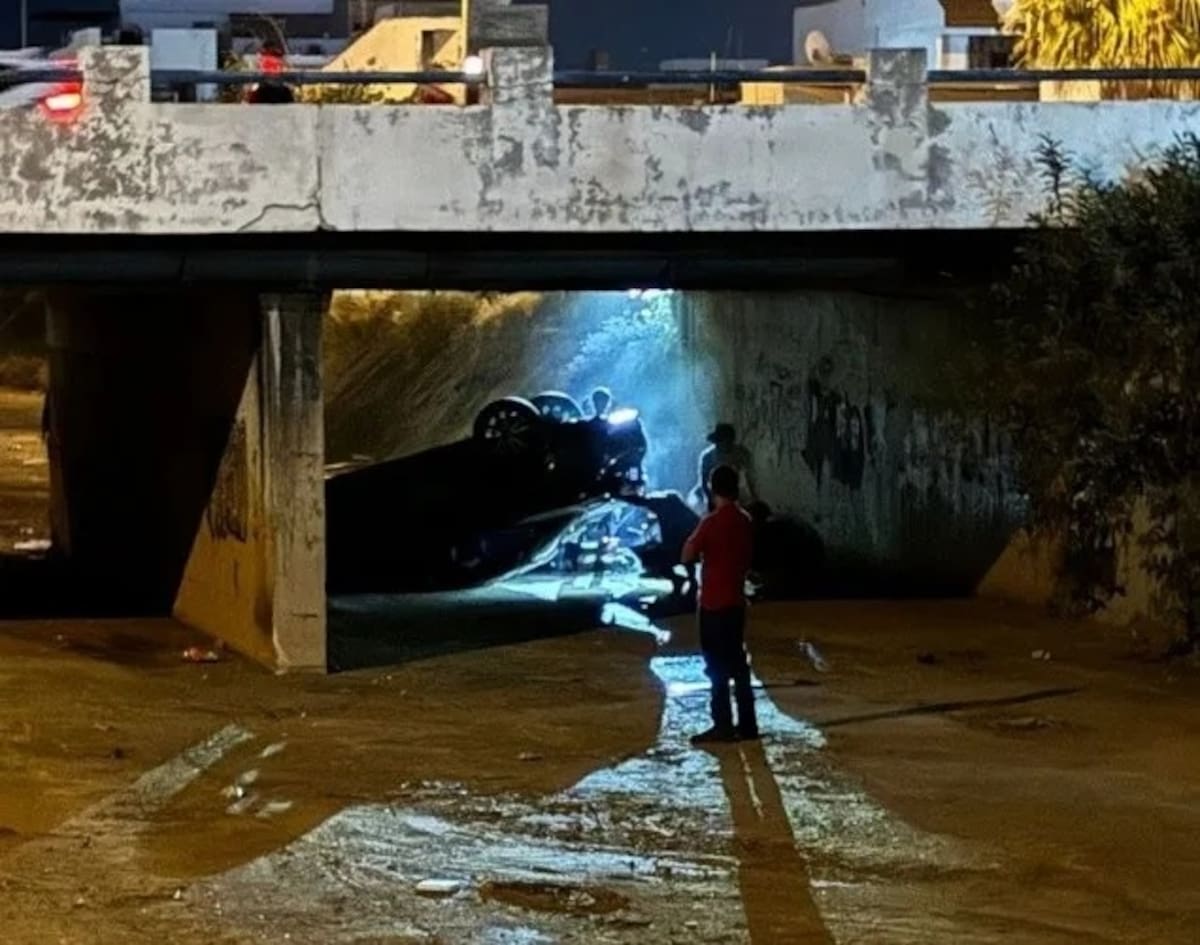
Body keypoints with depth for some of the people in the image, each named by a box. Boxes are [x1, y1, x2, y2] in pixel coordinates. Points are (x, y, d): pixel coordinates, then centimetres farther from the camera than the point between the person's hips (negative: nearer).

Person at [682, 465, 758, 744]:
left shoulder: (712, 522, -16)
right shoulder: (745, 521, 7)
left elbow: (687, 556, -15)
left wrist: (702, 553, 3)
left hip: (714, 602, -7)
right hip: (736, 601, 7)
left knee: (717, 665, -3)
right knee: (737, 662, 12)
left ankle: (723, 725, -4)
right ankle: (747, 723, 14)